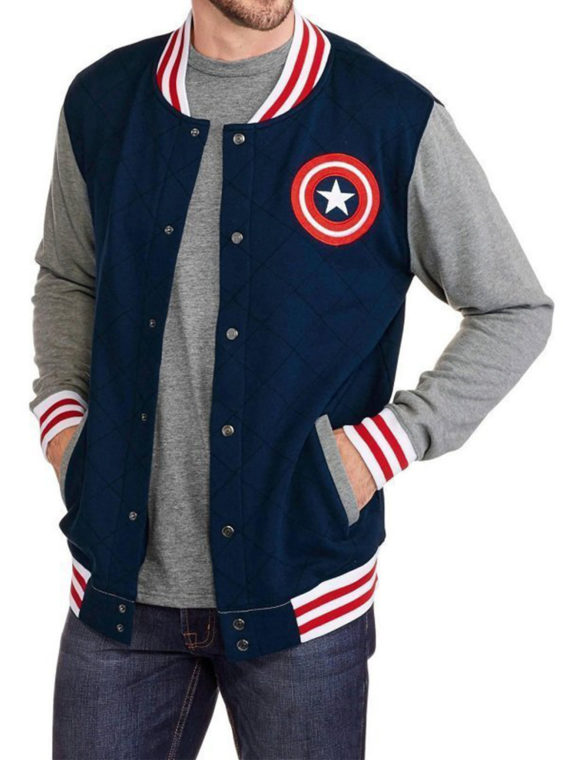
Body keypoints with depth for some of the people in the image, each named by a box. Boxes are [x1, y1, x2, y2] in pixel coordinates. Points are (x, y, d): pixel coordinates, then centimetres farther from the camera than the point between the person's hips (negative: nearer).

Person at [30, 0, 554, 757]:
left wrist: (384, 447, -9)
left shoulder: (397, 120, -9)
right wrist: (60, 411, 3)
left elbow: (517, 310, 0)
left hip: (301, 592, -2)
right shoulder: (102, 101, 2)